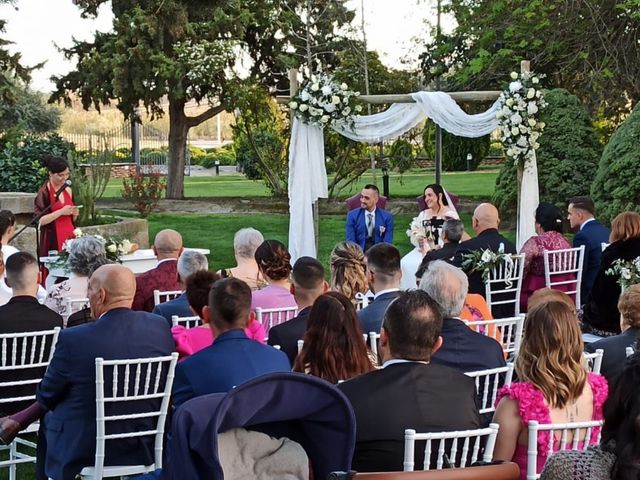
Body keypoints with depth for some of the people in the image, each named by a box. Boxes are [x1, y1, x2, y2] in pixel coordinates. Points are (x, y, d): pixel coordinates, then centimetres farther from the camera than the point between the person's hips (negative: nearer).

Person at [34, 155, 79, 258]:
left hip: (69, 236, 6)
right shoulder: (44, 193, -8)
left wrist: (74, 214, -1)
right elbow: (39, 220, -15)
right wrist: (61, 212, -20)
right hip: (53, 239, -6)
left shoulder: (68, 190, 11)